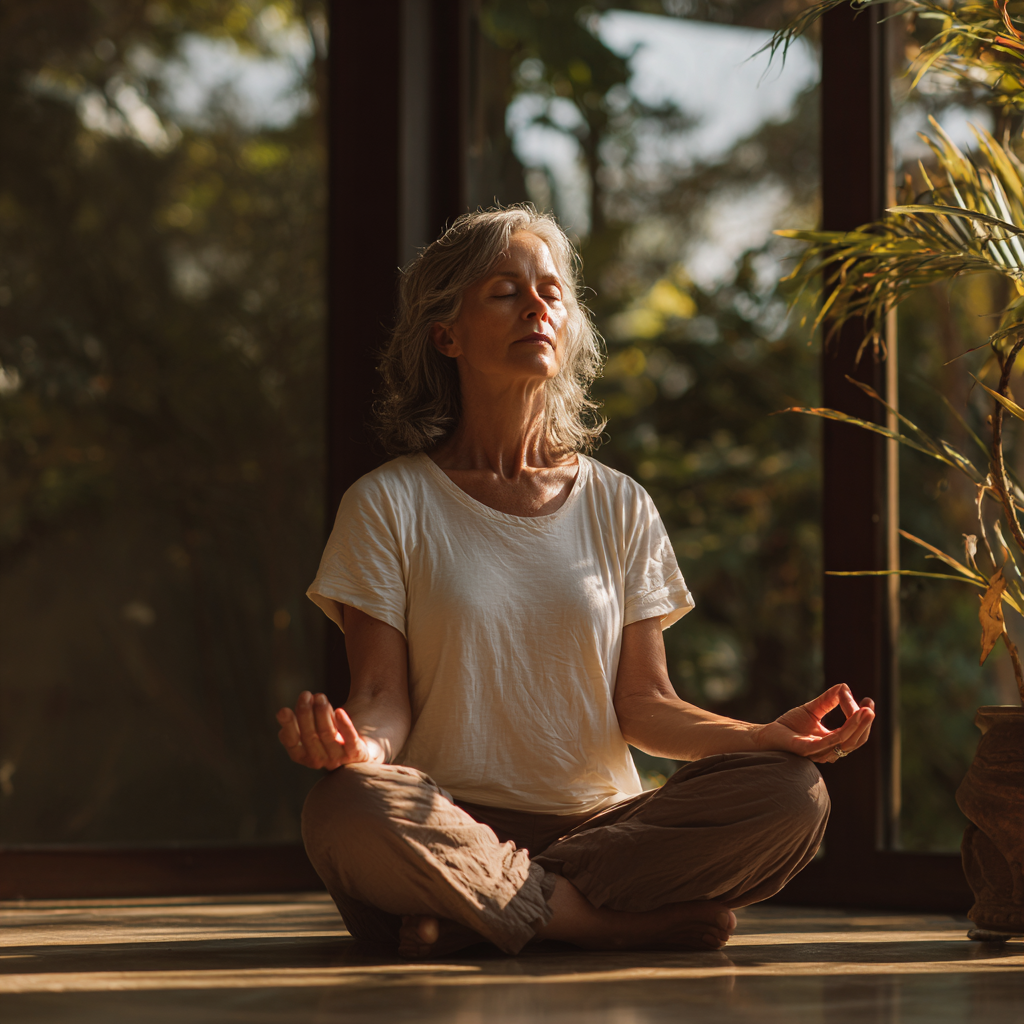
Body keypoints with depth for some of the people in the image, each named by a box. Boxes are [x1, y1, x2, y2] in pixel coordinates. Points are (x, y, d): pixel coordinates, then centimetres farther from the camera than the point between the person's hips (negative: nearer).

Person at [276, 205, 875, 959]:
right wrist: (357, 742, -27)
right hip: (450, 827, -3)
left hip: (602, 821, 3)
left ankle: (475, 912, -22)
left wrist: (769, 735, -11)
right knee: (347, 809, -37)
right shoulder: (389, 506, 5)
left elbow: (644, 703, 8)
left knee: (791, 794, -24)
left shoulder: (619, 508, 13)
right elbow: (384, 695, -2)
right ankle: (635, 917, -25)